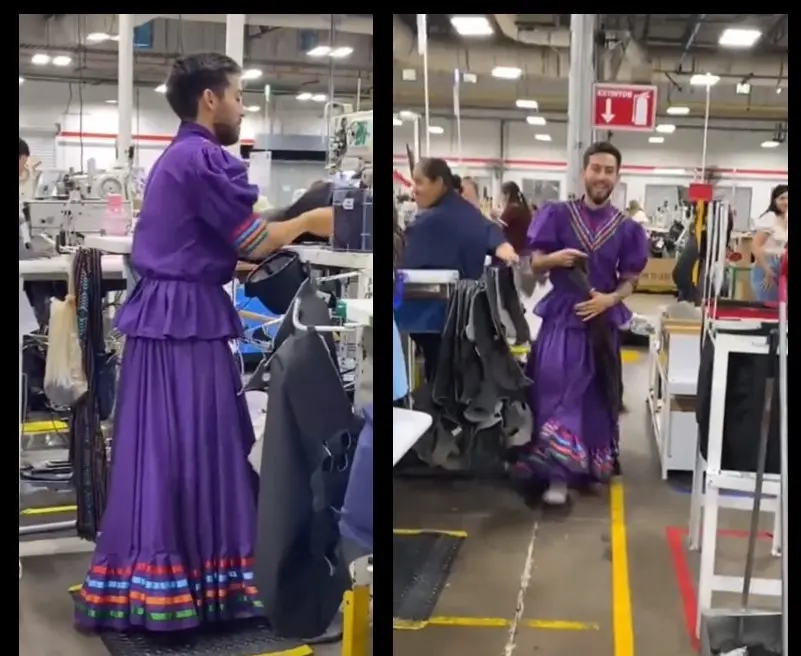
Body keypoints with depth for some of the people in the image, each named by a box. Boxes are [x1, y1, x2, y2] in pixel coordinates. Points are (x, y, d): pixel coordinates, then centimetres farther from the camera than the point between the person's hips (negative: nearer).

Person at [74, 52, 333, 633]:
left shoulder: (176, 158, 19)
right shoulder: (205, 158, -12)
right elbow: (254, 242, -11)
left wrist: (283, 242, 19)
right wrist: (308, 221, 5)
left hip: (166, 312, 10)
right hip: (187, 318, -10)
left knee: (161, 448, 12)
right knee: (189, 449, -3)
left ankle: (141, 582, 19)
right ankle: (180, 584, 6)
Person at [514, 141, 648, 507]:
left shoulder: (626, 228, 3)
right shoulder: (557, 215, 0)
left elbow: (629, 281, 6)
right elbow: (535, 264, 2)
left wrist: (610, 299, -14)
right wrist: (555, 258, -20)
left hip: (603, 321, 2)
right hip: (561, 318, -2)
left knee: (597, 399, 7)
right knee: (557, 394, -7)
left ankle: (589, 467, 18)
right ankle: (557, 474, 3)